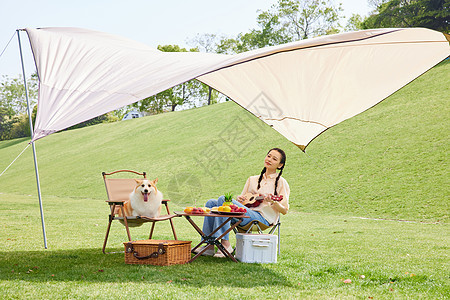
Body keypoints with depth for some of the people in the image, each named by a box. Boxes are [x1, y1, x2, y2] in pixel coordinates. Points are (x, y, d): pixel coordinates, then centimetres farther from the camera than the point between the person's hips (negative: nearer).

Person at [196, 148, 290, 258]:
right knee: (211, 203, -11)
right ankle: (209, 245, -16)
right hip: (246, 213, 7)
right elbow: (242, 198, 26)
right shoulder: (252, 179, 24)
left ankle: (225, 244, -28)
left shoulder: (280, 182, 7)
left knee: (223, 199, -24)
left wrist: (273, 202, -19)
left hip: (262, 218, -7)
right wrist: (238, 199, 2)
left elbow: (284, 210, 1)